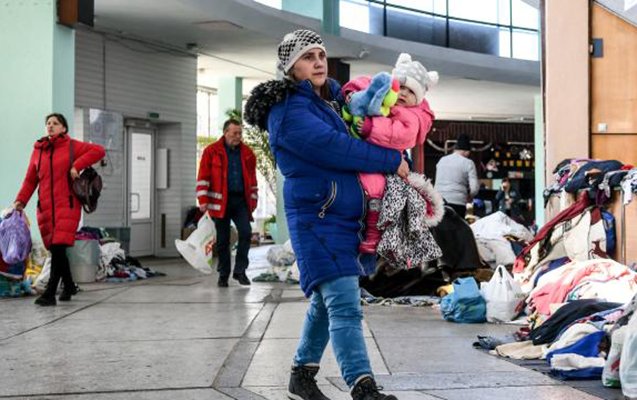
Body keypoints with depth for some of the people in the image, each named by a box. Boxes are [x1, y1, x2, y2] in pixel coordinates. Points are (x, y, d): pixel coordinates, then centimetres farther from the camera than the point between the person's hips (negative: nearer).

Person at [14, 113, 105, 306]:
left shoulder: (72, 146, 3)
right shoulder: (37, 151, 12)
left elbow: (98, 151, -6)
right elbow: (30, 180, 11)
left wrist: (77, 166, -14)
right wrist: (21, 201, -2)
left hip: (67, 205, -4)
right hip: (45, 207, 4)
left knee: (58, 248, -14)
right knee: (54, 250, 8)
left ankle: (50, 294, -16)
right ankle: (69, 286, 27)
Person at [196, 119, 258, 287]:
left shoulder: (247, 153, 10)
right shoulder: (211, 151, 0)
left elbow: (252, 178, 17)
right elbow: (203, 177, -2)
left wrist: (253, 200, 15)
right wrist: (203, 200, -8)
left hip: (241, 201, 2)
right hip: (220, 201, -2)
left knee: (246, 233, -12)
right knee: (223, 240, 5)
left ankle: (240, 270, 1)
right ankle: (223, 275, 16)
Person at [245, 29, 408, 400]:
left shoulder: (331, 97, 15)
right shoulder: (289, 111, -12)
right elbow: (338, 149, -19)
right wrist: (393, 161, -11)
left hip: (348, 216, 9)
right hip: (319, 219, -9)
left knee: (327, 301, 15)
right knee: (345, 306, -16)